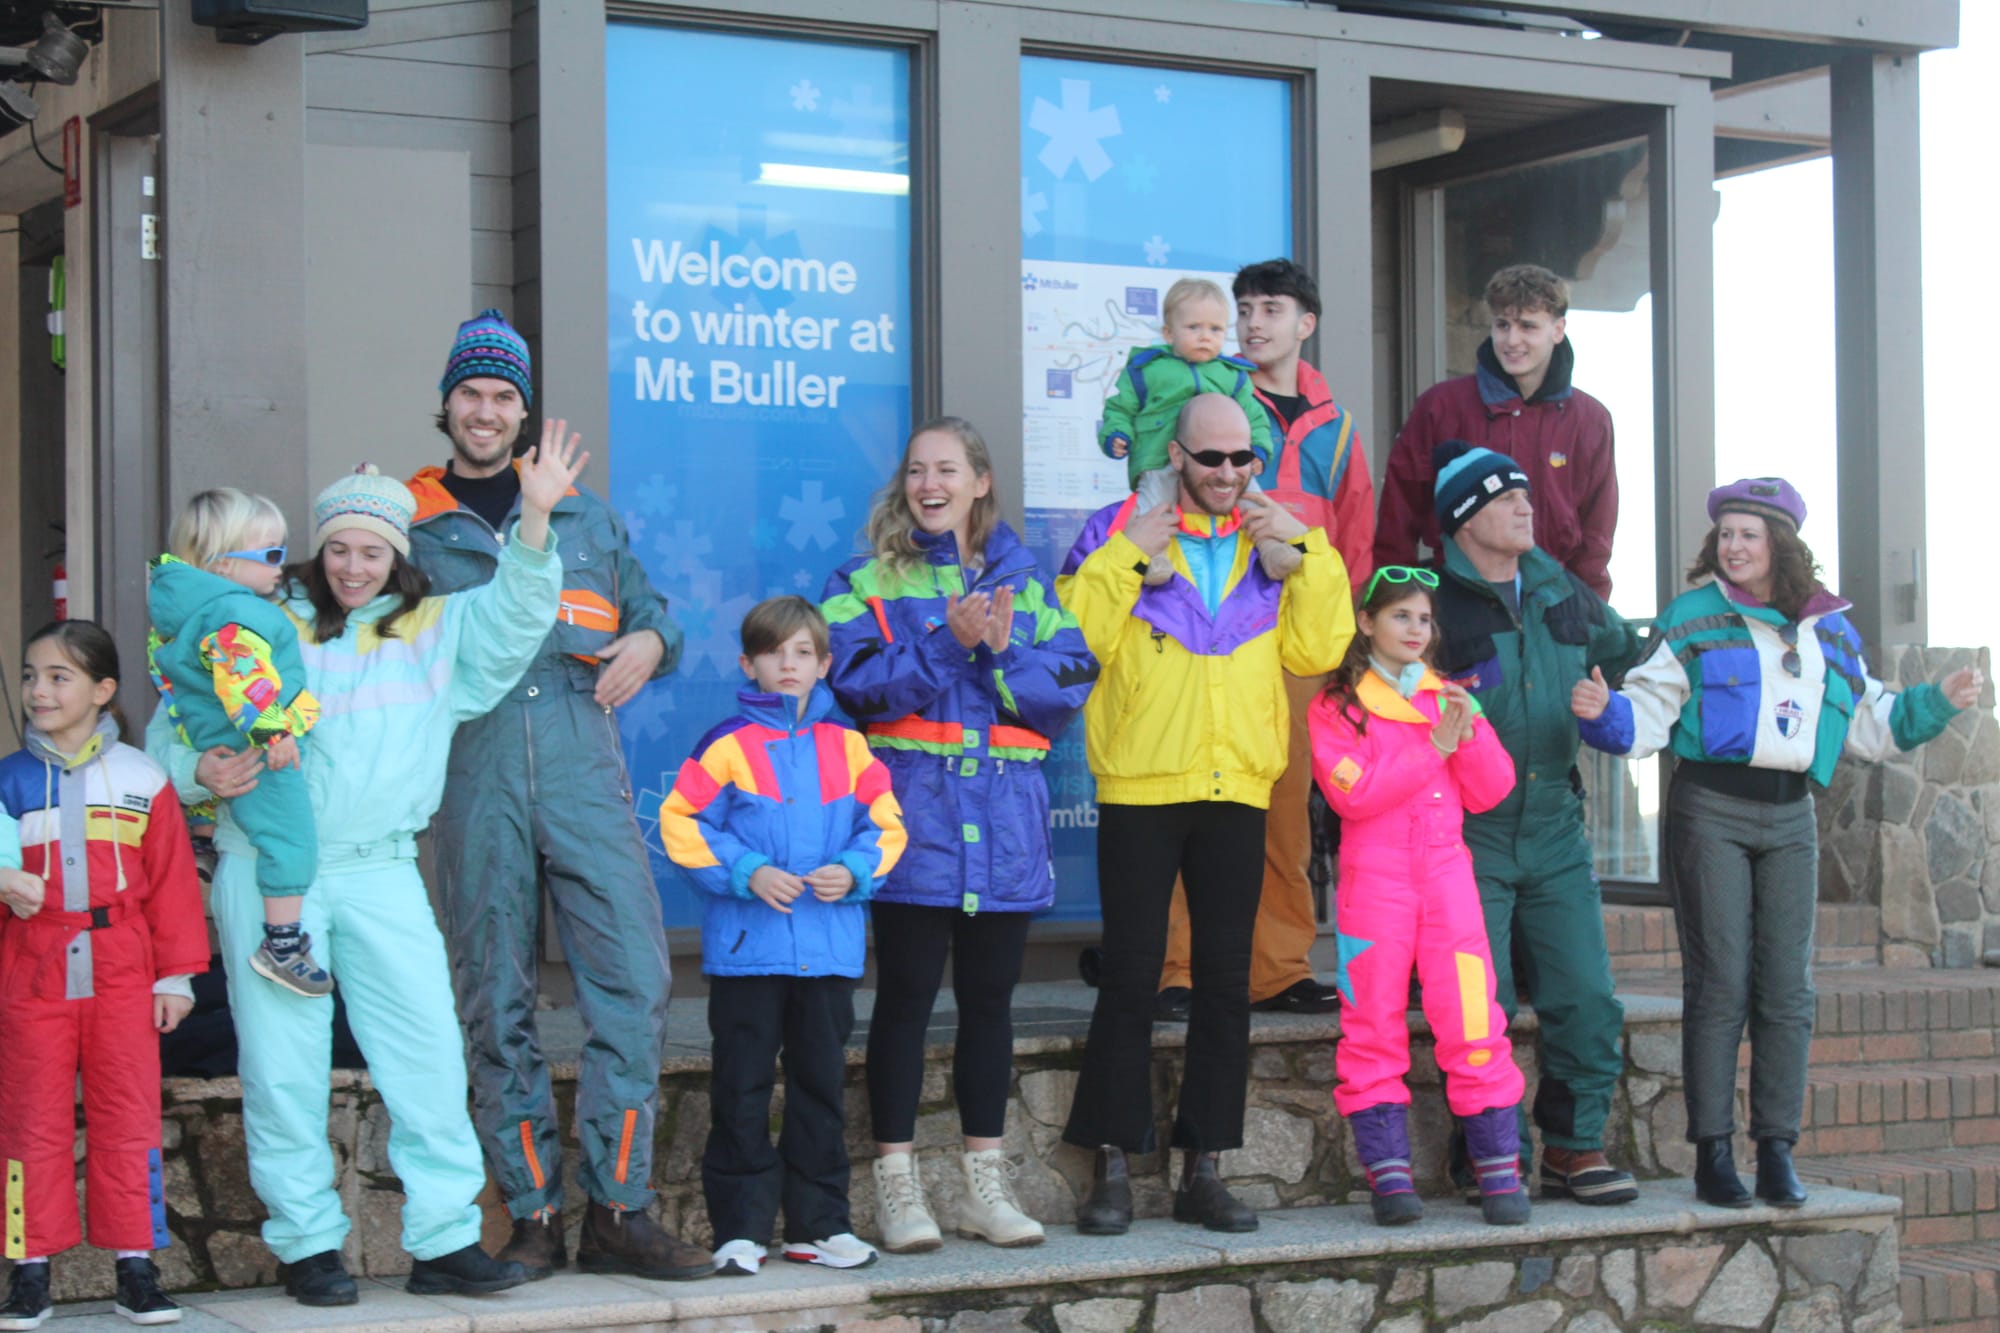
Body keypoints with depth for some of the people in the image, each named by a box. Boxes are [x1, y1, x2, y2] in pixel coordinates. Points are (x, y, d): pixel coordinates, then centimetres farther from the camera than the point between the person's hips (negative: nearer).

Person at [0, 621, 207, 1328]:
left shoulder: (141, 779, 5)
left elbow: (172, 880, 6)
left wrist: (176, 974, 3)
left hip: (120, 976, 0)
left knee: (128, 1118, 2)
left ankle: (135, 1268, 9)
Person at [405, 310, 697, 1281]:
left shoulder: (581, 511, 20)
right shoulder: (410, 523, 14)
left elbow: (647, 607, 24)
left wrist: (649, 642, 2)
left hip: (583, 769, 1)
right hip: (472, 774, -1)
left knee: (632, 978, -8)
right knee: (497, 1000, 1)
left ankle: (619, 1208, -1)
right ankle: (533, 1214, 9)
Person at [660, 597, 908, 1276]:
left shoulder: (845, 744, 8)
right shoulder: (727, 744, -1)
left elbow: (884, 825, 10)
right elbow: (682, 824, -4)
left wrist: (852, 871, -8)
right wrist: (748, 873, -14)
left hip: (830, 946, 3)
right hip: (746, 946, -3)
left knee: (821, 1083, 10)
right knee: (741, 1091, 1)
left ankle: (819, 1223, 19)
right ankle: (740, 1228, 7)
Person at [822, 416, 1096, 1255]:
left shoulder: (1026, 581, 13)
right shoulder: (869, 581, 5)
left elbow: (1069, 686, 3)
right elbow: (858, 682, -10)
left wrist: (1003, 651, -12)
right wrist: (947, 641, -17)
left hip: (1003, 817, 3)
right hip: (912, 809, -3)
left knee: (990, 996, 9)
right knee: (907, 994, -2)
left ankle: (985, 1184, 17)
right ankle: (897, 1184, 4)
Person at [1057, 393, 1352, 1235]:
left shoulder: (1274, 541, 13)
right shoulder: (1118, 532, 3)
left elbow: (1318, 649, 2)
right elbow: (1072, 638, -9)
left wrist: (1306, 549, -4)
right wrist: (1123, 559, -15)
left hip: (1236, 790, 3)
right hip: (1140, 787, -3)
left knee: (1226, 984, 6)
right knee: (1130, 980, -2)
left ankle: (1203, 1170, 14)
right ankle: (1112, 1169, 4)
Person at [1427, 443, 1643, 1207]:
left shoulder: (1565, 594, 12)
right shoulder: (1431, 600, -7)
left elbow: (1631, 657, 31)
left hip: (1554, 828, 5)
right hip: (1466, 835, -5)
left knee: (1587, 1000, 1)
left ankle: (1575, 1147, 14)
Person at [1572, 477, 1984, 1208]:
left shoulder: (1830, 632, 13)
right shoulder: (1693, 619, 1)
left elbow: (1868, 724, 21)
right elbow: (1648, 714, -3)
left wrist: (1939, 702, 11)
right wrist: (1603, 710, -22)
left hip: (1789, 818, 4)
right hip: (1710, 810, -4)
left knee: (1788, 988, 1)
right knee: (1719, 983, -5)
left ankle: (1777, 1152, 8)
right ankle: (1712, 1154, 0)